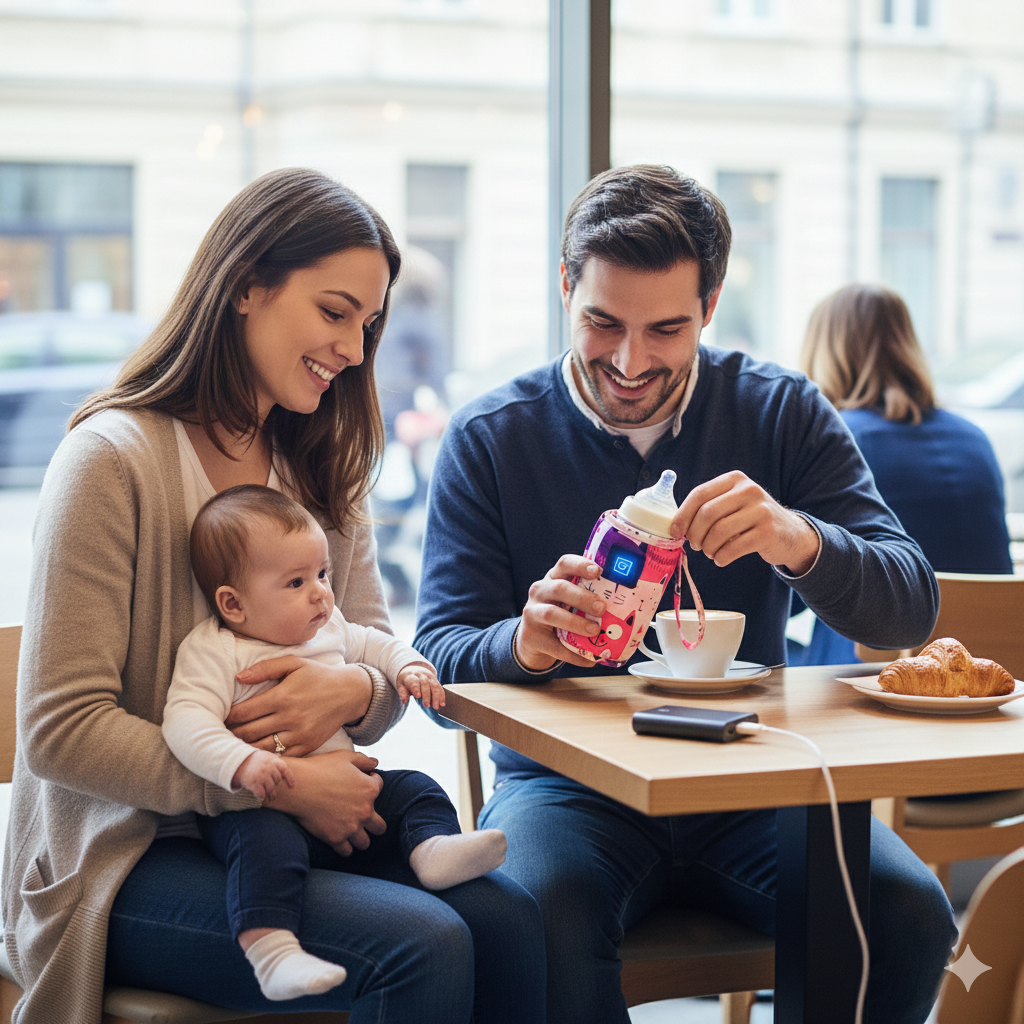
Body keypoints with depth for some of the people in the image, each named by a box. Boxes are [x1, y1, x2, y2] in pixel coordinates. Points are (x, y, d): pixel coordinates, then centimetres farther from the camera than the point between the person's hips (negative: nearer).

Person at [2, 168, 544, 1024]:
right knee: (423, 945, -27)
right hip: (127, 858, -6)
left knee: (508, 920, -21)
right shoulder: (113, 458, -12)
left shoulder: (324, 466, 13)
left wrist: (353, 690, -14)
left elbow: (386, 660, 12)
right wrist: (281, 784, -20)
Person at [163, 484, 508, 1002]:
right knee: (266, 842, -37)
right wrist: (242, 763, -38)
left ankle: (433, 846, -27)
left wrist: (407, 666, 14)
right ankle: (270, 949, -48)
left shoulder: (328, 628, 14)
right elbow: (186, 721, -22)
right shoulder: (212, 649, -9)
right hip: (261, 804, -7)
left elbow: (372, 643, 35)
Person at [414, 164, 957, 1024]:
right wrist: (524, 641, -29)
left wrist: (799, 540, -27)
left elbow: (911, 607, -5)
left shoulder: (782, 413, 3)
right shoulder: (489, 439, 0)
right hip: (568, 781, -1)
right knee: (544, 913, -34)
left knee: (908, 912, -24)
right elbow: (438, 662, -5)